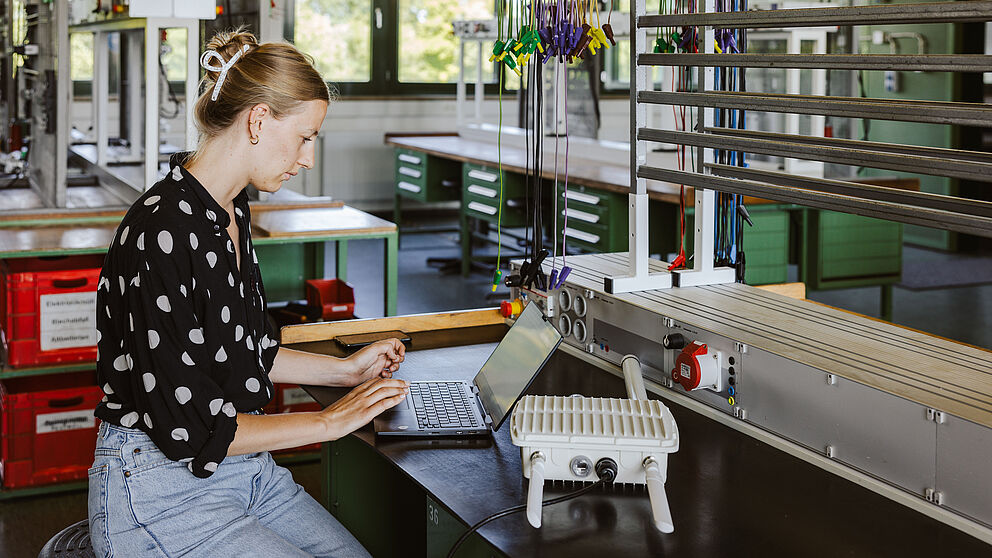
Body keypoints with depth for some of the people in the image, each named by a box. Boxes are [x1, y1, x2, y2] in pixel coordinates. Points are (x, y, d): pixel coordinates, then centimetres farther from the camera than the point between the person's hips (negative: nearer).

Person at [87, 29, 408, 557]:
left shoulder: (232, 213, 8)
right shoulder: (162, 232, -23)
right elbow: (186, 427, -23)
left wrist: (345, 369, 16)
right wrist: (327, 422, -15)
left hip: (243, 467, 9)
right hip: (159, 489, -9)